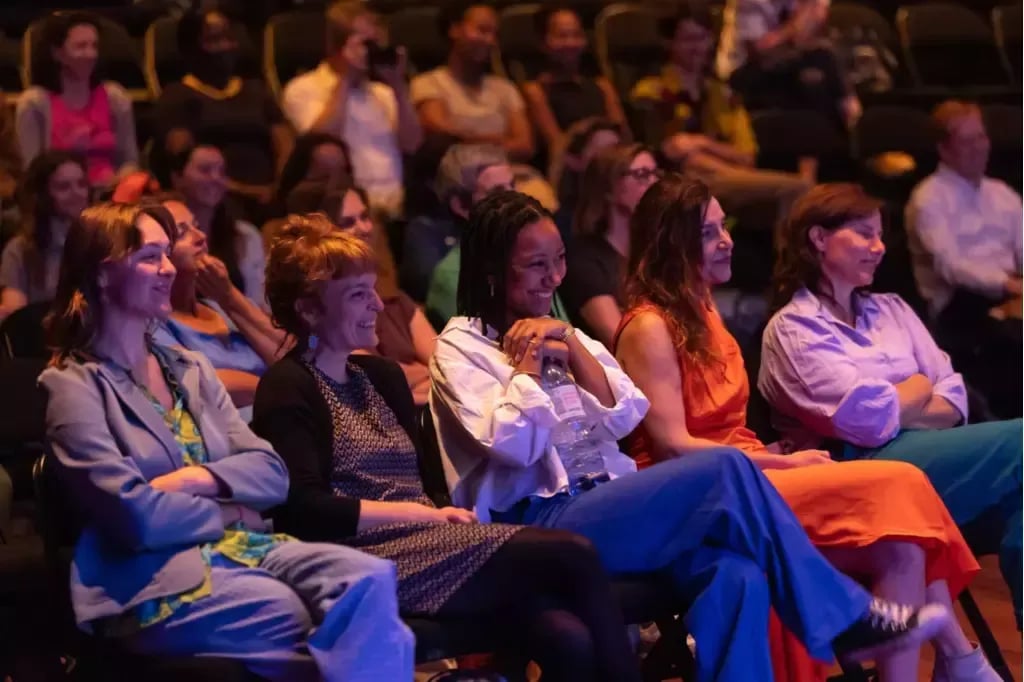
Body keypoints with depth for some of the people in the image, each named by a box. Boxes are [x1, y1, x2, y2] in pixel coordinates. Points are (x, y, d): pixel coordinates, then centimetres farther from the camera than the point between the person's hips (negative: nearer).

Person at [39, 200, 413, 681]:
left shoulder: (190, 370, 20)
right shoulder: (74, 387, -2)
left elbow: (272, 473, 10)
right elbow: (135, 518, -13)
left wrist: (197, 480, -8)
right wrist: (229, 511, 1)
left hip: (239, 546, 6)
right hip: (153, 579, -6)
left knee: (371, 580, -27)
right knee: (361, 623, -28)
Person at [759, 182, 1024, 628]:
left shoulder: (891, 310, 23)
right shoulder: (792, 329, 1)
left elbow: (954, 401, 12)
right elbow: (869, 419, -11)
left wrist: (896, 407, -7)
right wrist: (918, 389, 8)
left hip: (928, 451, 6)